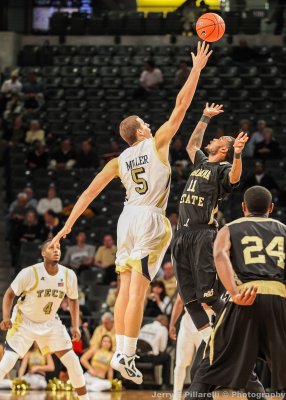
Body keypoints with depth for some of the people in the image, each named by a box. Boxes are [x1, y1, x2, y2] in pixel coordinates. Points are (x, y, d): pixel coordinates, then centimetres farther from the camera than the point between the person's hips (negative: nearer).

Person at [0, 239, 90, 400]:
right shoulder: (30, 273, -23)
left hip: (50, 322, 4)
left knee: (72, 361, -3)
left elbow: (73, 299, 6)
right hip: (24, 322, -4)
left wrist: (76, 326, -2)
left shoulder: (69, 275, -12)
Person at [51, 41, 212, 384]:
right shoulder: (157, 143, 0)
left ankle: (120, 350, 6)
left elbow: (90, 192, 8)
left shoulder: (119, 161, 11)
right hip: (150, 219, -5)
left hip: (128, 218, 5)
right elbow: (180, 107, -2)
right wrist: (197, 69, 4)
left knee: (126, 288, 8)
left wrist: (68, 225, 11)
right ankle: (126, 354, -13)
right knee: (138, 289, -9)